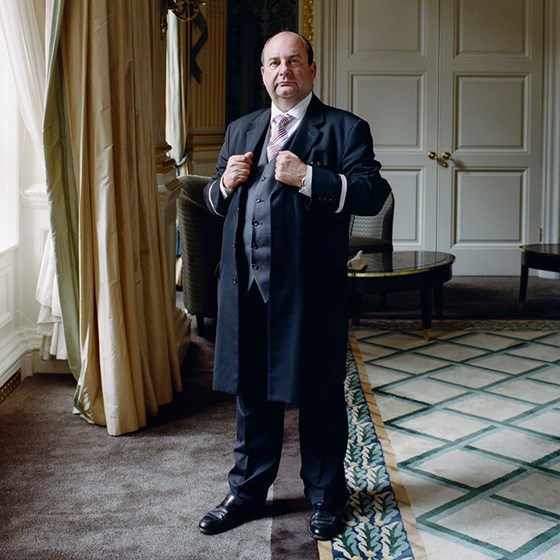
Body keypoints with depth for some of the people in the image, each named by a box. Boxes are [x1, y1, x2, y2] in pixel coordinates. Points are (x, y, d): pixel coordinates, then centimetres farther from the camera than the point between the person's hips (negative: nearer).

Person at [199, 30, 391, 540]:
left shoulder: (344, 129, 0)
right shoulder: (241, 130, 18)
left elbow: (373, 193, -13)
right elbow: (214, 201, 24)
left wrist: (307, 177, -20)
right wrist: (225, 183, 1)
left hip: (310, 287, -5)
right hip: (246, 284, 5)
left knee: (320, 398, 7)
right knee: (252, 393, 15)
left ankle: (326, 497, 25)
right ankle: (248, 492, 31)